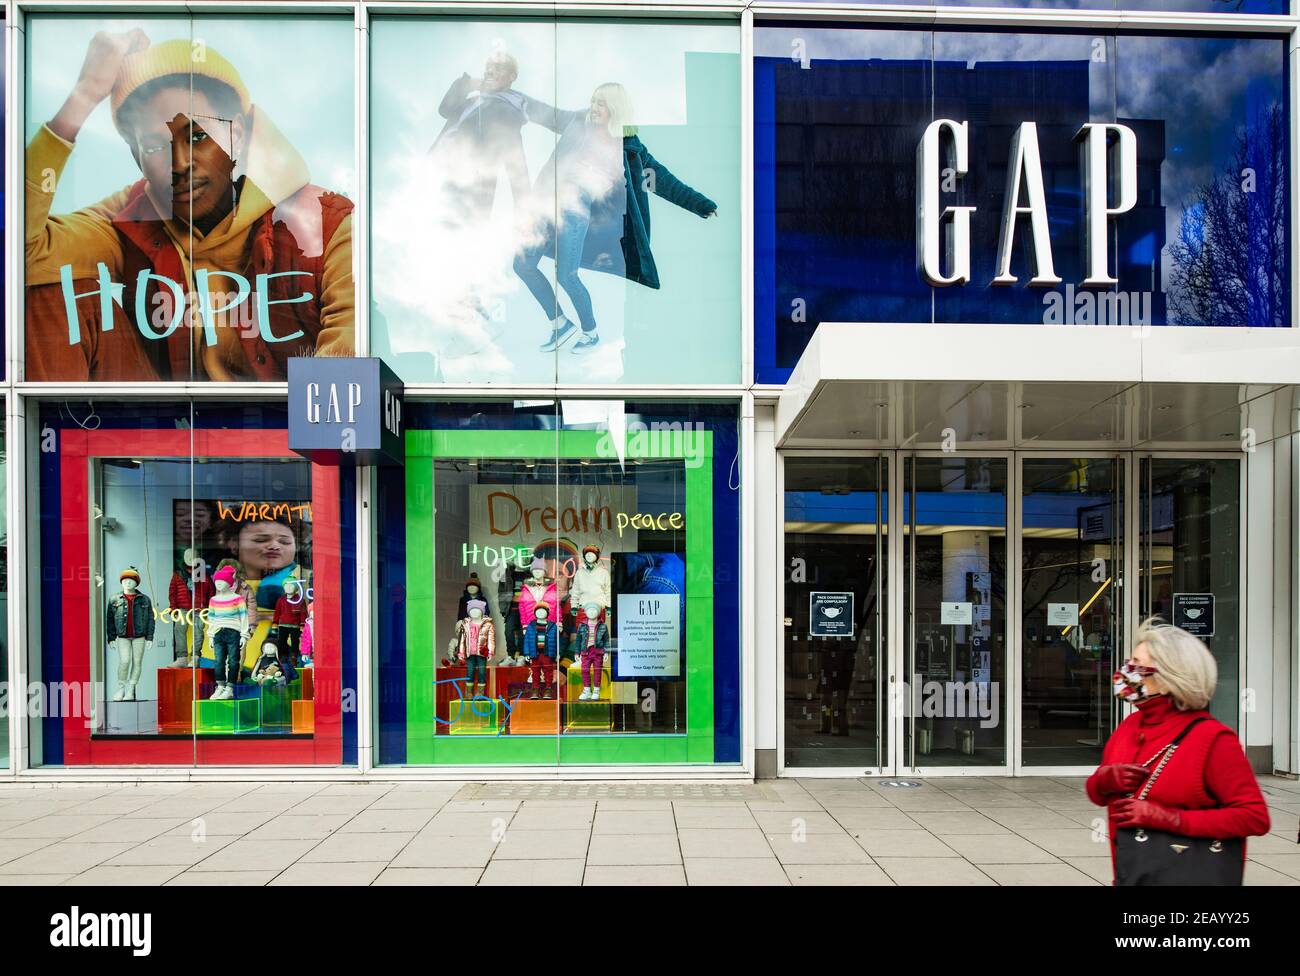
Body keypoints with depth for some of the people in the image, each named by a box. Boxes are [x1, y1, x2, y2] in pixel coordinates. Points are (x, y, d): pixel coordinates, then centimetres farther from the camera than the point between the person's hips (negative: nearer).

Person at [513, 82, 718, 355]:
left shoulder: (629, 147, 1)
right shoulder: (579, 123, 12)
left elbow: (666, 182, 3)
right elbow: (543, 112, 26)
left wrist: (703, 206, 0)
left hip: (575, 208, -5)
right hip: (546, 199, 5)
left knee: (566, 276, -11)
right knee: (523, 264, 5)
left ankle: (591, 332, 14)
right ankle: (560, 324, 20)